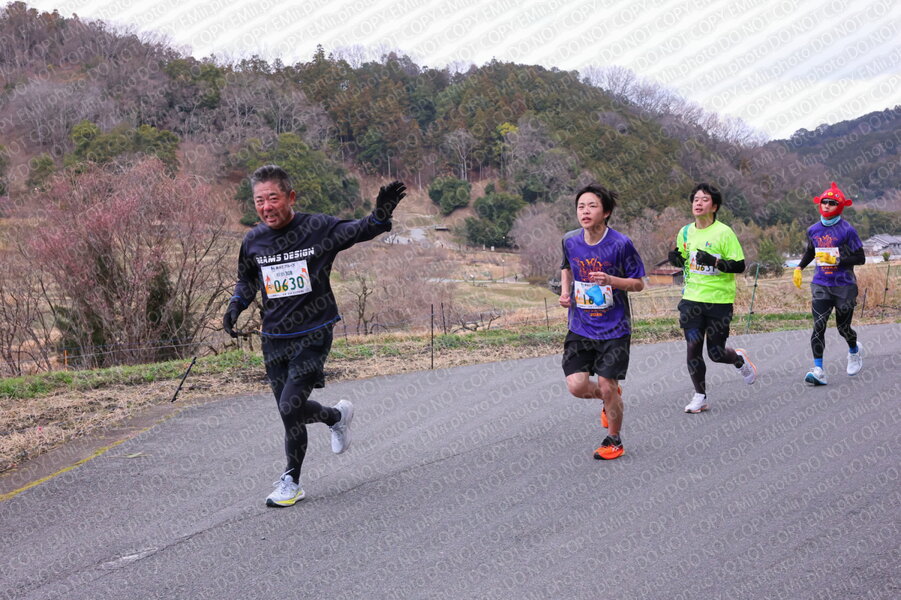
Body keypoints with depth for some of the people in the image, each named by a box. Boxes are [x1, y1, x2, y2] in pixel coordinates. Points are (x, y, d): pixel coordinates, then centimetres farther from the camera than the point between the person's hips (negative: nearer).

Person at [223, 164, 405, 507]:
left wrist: (380, 215, -24)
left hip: (313, 334, -5)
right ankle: (337, 416, 37)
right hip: (274, 338, 5)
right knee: (290, 411, 8)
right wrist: (235, 307, 3)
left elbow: (360, 231, -2)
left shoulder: (318, 228, -11)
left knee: (289, 407, -13)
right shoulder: (253, 241, 2)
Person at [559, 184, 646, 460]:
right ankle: (610, 398, 29)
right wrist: (565, 291, 4)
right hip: (580, 327, 4)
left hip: (614, 328, -3)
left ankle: (614, 441, 24)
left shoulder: (621, 244, -14)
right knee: (577, 386, -7)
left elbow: (638, 283, -6)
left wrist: (610, 280, -23)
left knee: (608, 388, -2)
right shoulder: (570, 241, -1)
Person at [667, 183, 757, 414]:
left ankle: (740, 358, 37)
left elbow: (740, 265, -9)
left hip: (719, 301, -4)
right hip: (692, 299, 4)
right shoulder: (685, 232, 7)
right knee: (693, 346, -3)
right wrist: (676, 258, -2)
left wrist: (715, 262, -24)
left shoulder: (724, 232, -9)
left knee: (716, 353, 2)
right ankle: (700, 396, 11)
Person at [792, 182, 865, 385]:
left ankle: (854, 351, 42)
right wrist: (799, 268, 11)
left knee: (843, 327, 7)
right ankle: (818, 370, -15)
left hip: (844, 286, -3)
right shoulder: (813, 230, 7)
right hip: (821, 286, 3)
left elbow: (860, 258, -8)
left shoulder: (847, 230, -9)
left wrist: (836, 260, -19)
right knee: (818, 326, -11)